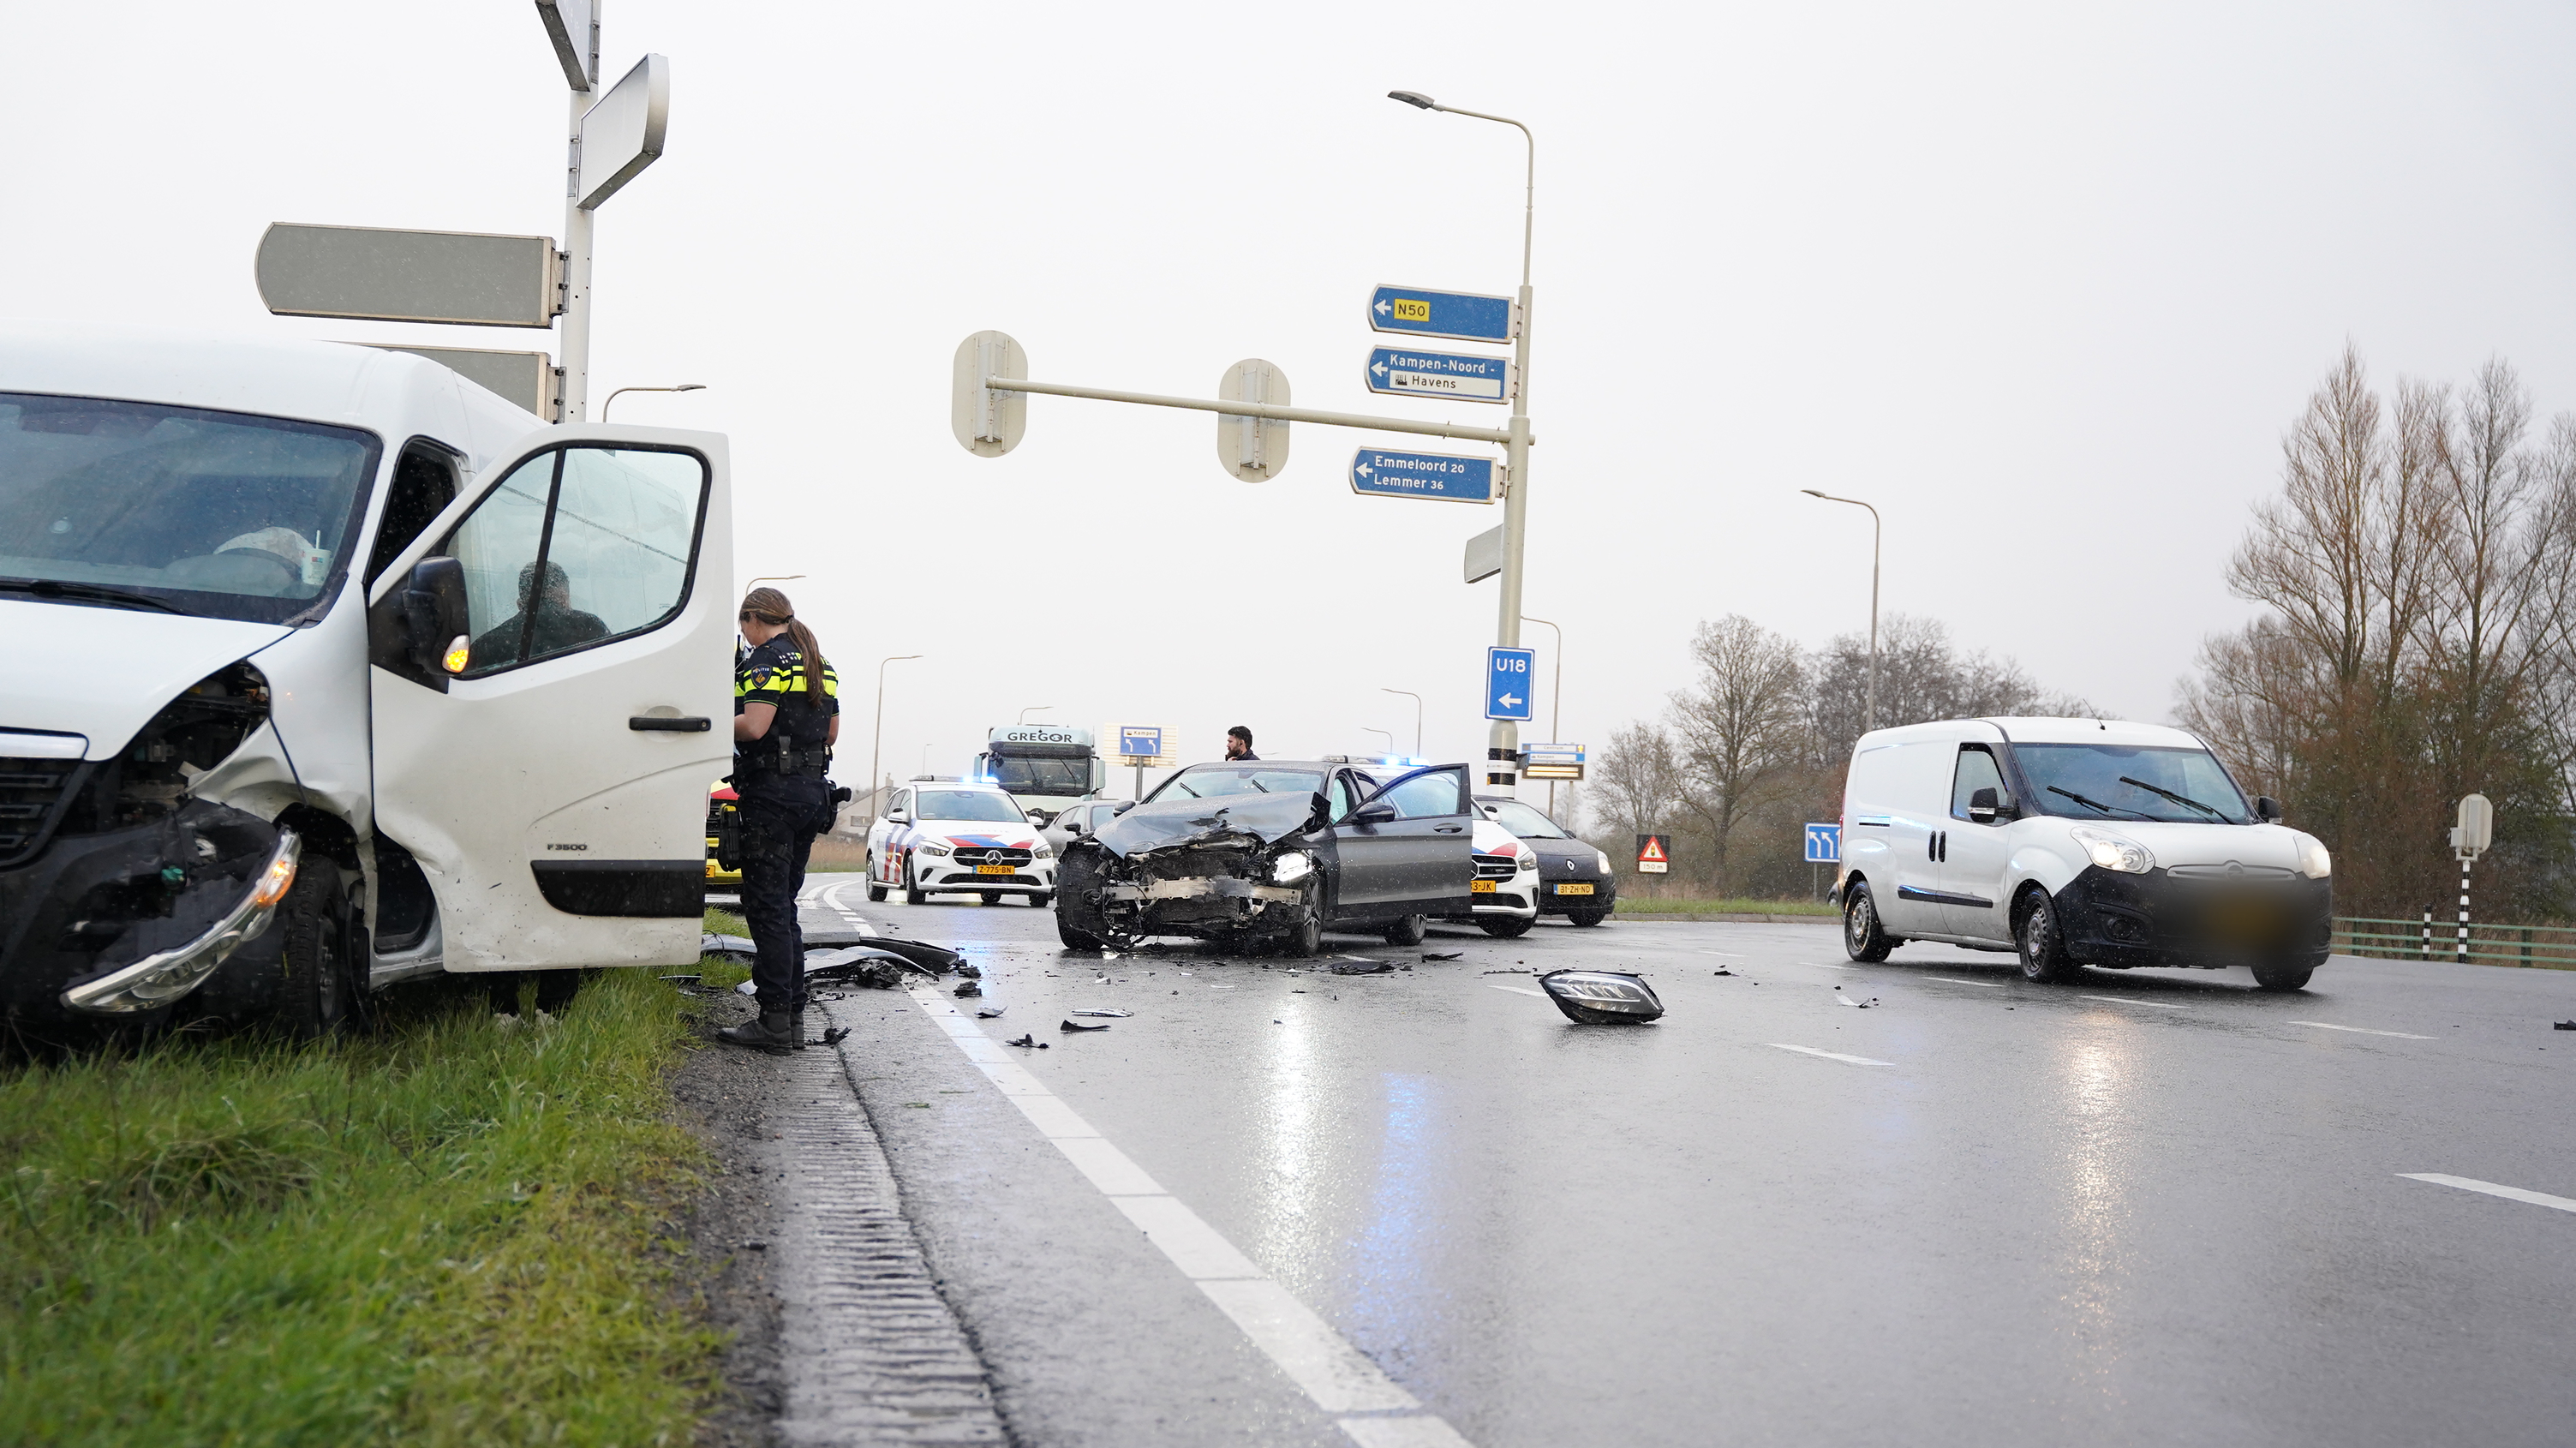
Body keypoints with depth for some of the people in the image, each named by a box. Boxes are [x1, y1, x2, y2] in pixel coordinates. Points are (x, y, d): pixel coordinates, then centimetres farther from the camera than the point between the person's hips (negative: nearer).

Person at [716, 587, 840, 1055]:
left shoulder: (766, 659, -9)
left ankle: (775, 1022, -8)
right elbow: (831, 734, 21)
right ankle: (793, 1018, 14)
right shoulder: (819, 665, 17)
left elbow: (754, 726, -20)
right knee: (785, 905, 14)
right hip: (812, 789, 9)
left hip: (771, 790, -8)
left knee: (766, 906, -6)